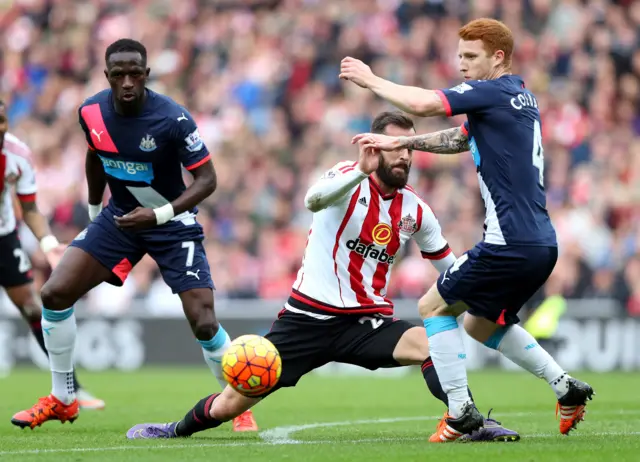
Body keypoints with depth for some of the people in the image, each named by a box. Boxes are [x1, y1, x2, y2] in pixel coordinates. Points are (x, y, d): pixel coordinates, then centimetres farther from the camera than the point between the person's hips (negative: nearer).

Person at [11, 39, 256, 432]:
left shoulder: (173, 119, -25)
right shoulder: (91, 113, -9)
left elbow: (207, 179, -20)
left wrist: (159, 215, -32)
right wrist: (93, 212, 20)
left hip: (172, 224, -5)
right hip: (120, 218, 5)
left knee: (204, 323, -15)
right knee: (55, 293, -7)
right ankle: (62, 400, 8)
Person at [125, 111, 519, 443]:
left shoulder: (415, 211, 5)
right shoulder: (350, 180, -9)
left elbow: (450, 265, 20)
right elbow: (314, 199, -34)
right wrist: (361, 171, -49)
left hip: (367, 322, 2)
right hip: (309, 317, -2)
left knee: (432, 344, -31)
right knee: (231, 405, 1)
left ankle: (478, 425, -27)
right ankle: (177, 429, 30)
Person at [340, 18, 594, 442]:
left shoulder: (493, 91, -11)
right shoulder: (521, 97, 18)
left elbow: (423, 104, -20)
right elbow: (461, 139, 31)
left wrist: (370, 79, -6)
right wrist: (401, 142, 28)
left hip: (511, 244, -9)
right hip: (541, 244, 9)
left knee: (434, 307, 4)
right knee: (483, 323, 24)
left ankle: (461, 413, 0)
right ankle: (566, 387, 16)